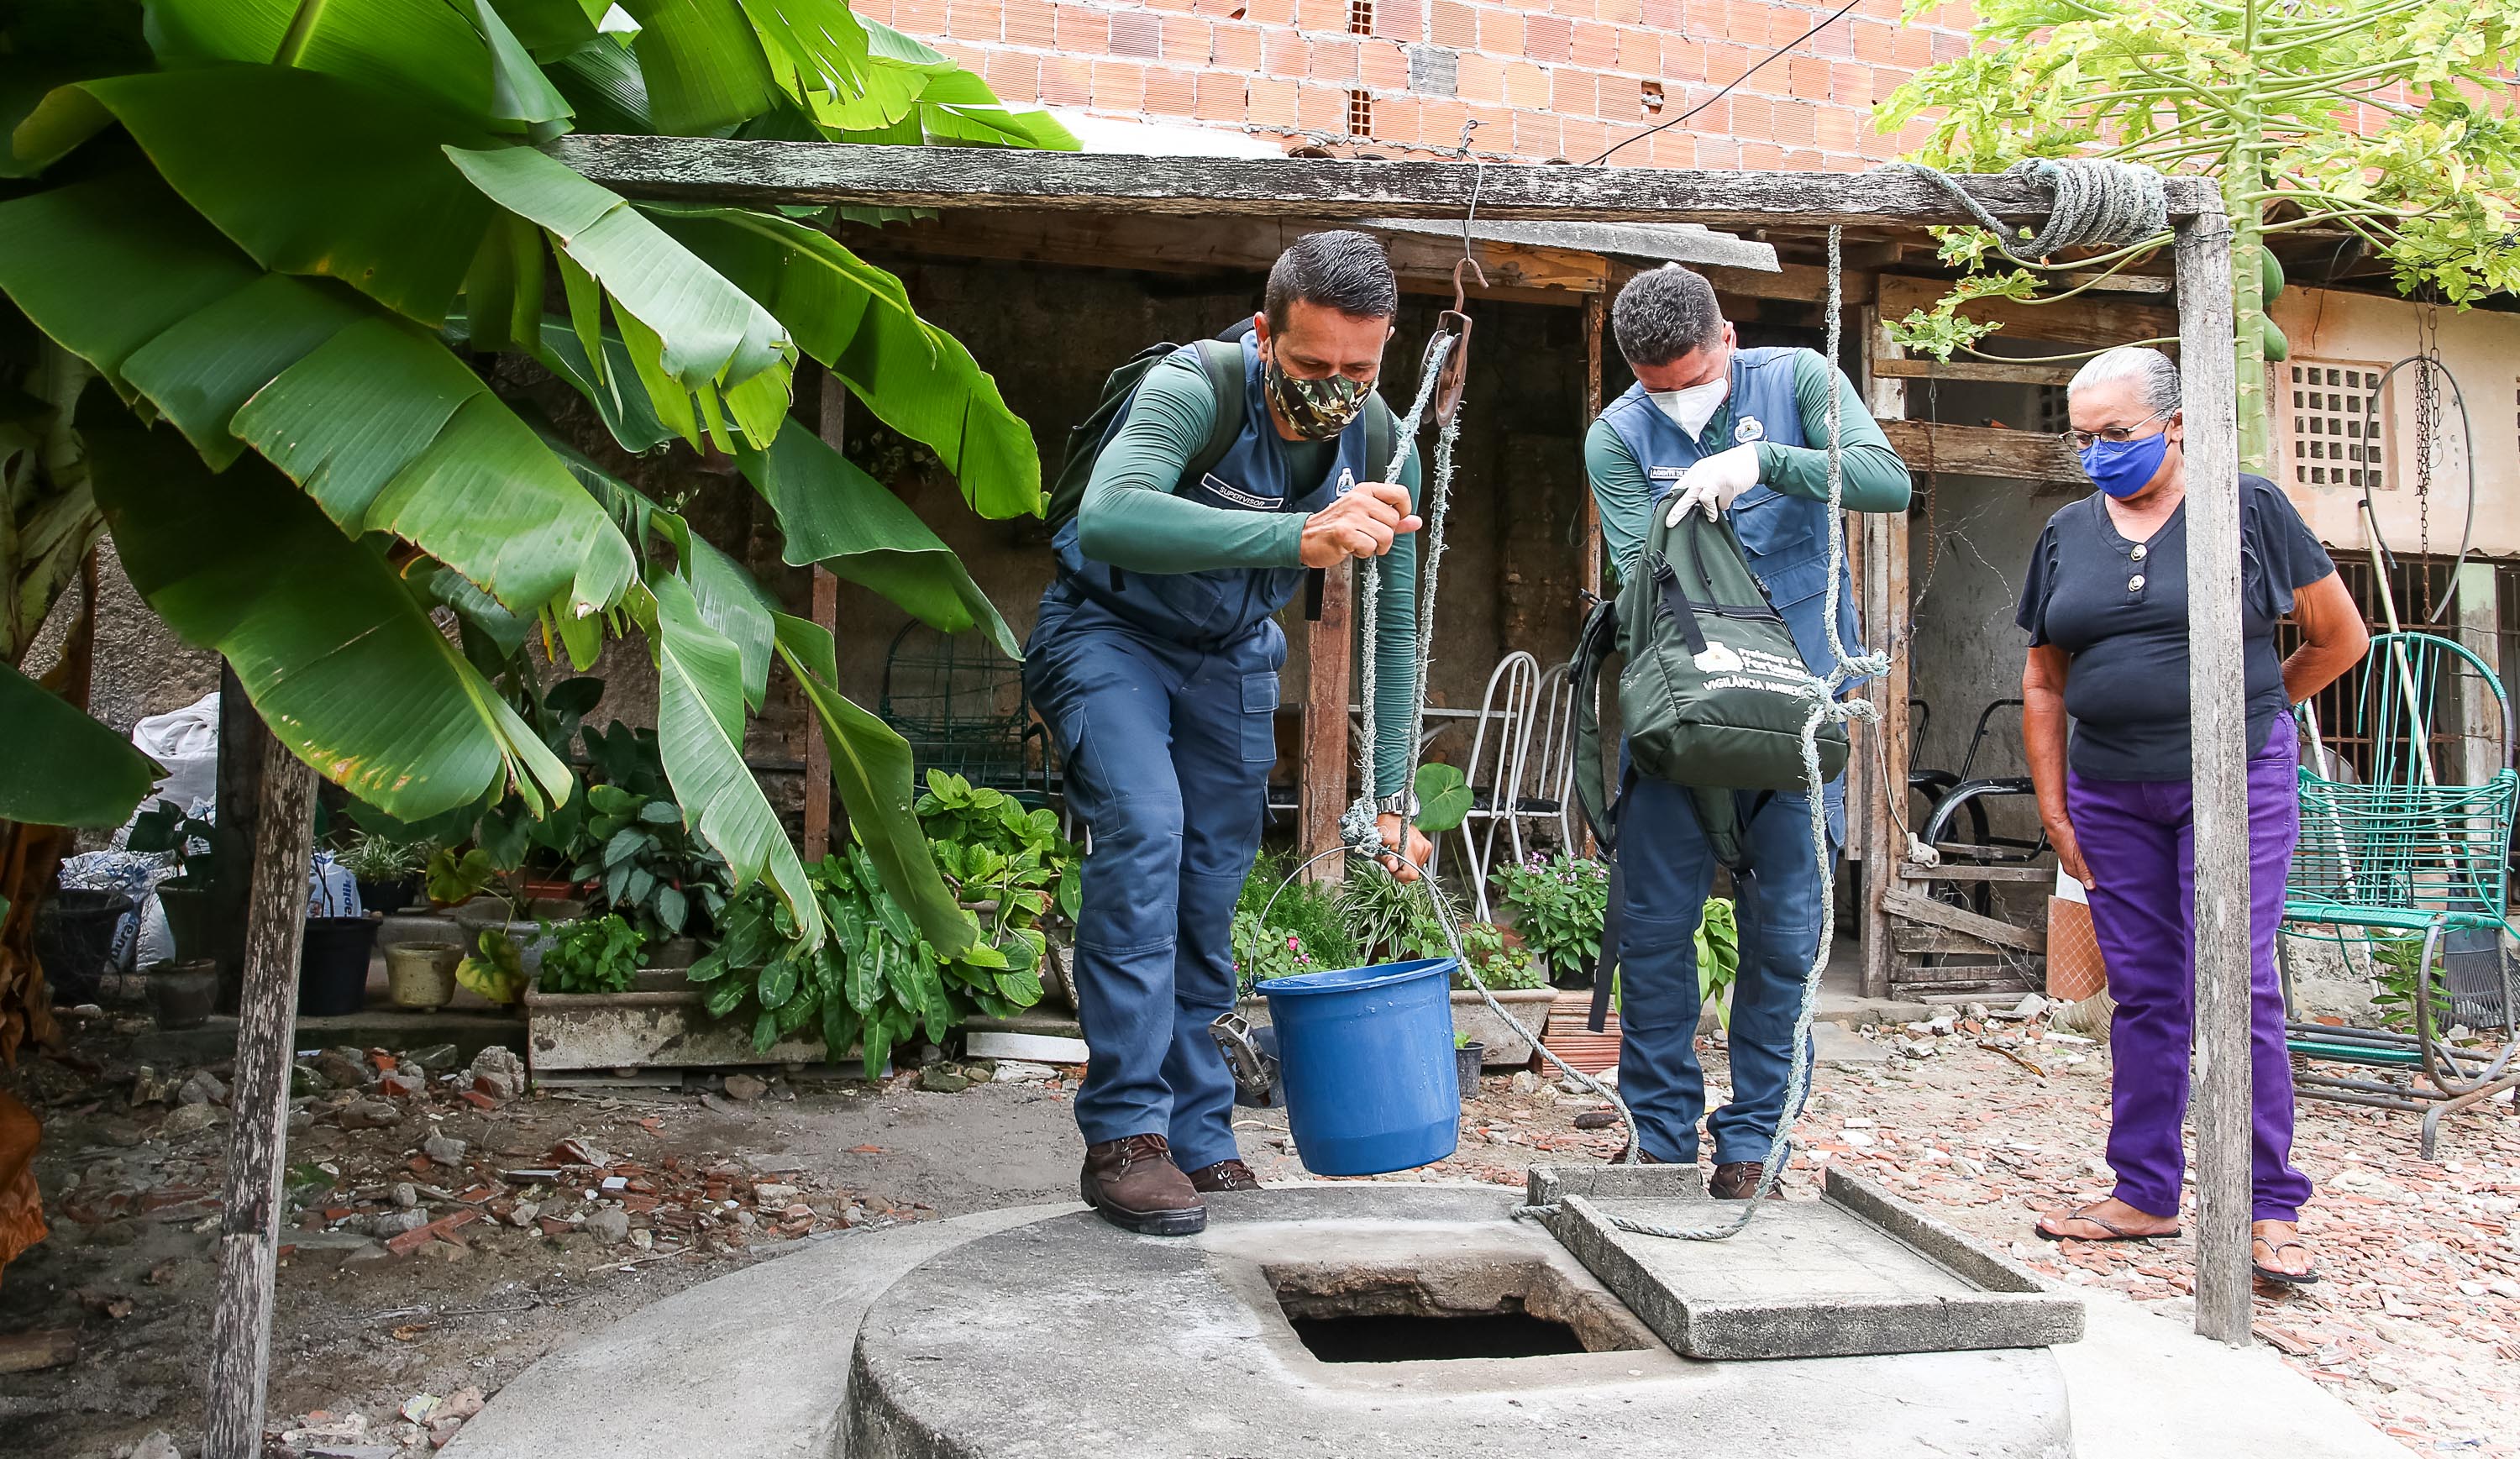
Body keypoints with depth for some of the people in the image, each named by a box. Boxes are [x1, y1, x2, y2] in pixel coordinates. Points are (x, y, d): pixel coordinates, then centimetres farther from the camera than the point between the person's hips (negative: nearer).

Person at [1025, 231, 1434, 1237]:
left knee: (1210, 890, 4)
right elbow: (1106, 520, -51)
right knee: (1145, 828, -26)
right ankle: (1123, 1136, -19)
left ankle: (1198, 1139, 16)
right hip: (1109, 634, -5)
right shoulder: (1193, 389, -31)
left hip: (1232, 659, 5)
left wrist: (1391, 794, -10)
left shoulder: (1382, 454, -15)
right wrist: (1300, 536, -60)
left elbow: (1391, 632, -5)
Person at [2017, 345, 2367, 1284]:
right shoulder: (2066, 535, 10)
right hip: (2112, 797, 4)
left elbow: (2341, 637, 6)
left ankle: (2269, 1207, 3)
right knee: (2142, 994, 8)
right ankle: (2144, 1195, 17)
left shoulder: (2249, 508, -1)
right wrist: (2054, 807, 8)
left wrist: (2248, 710, 12)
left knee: (2232, 987, -8)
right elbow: (2044, 684, 13)